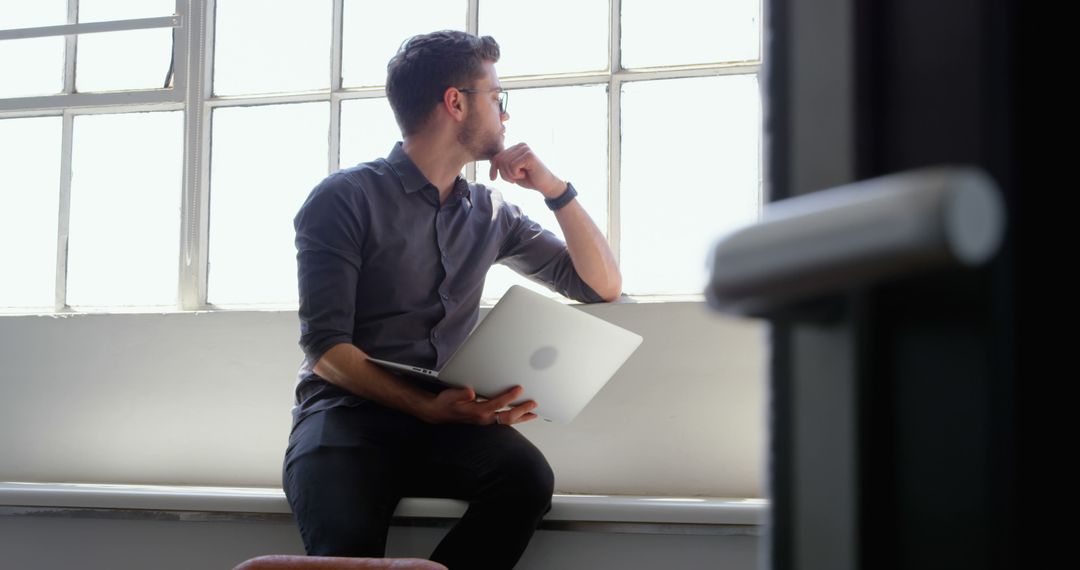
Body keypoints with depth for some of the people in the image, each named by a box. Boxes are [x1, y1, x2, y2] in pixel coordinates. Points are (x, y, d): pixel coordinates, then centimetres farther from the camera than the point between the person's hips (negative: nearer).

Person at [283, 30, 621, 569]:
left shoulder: (489, 212, 16)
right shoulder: (344, 198, 0)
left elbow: (603, 286, 20)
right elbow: (326, 348, -9)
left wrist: (555, 188, 7)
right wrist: (428, 407, -24)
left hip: (443, 415, 5)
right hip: (347, 410, -5)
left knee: (527, 476, -29)